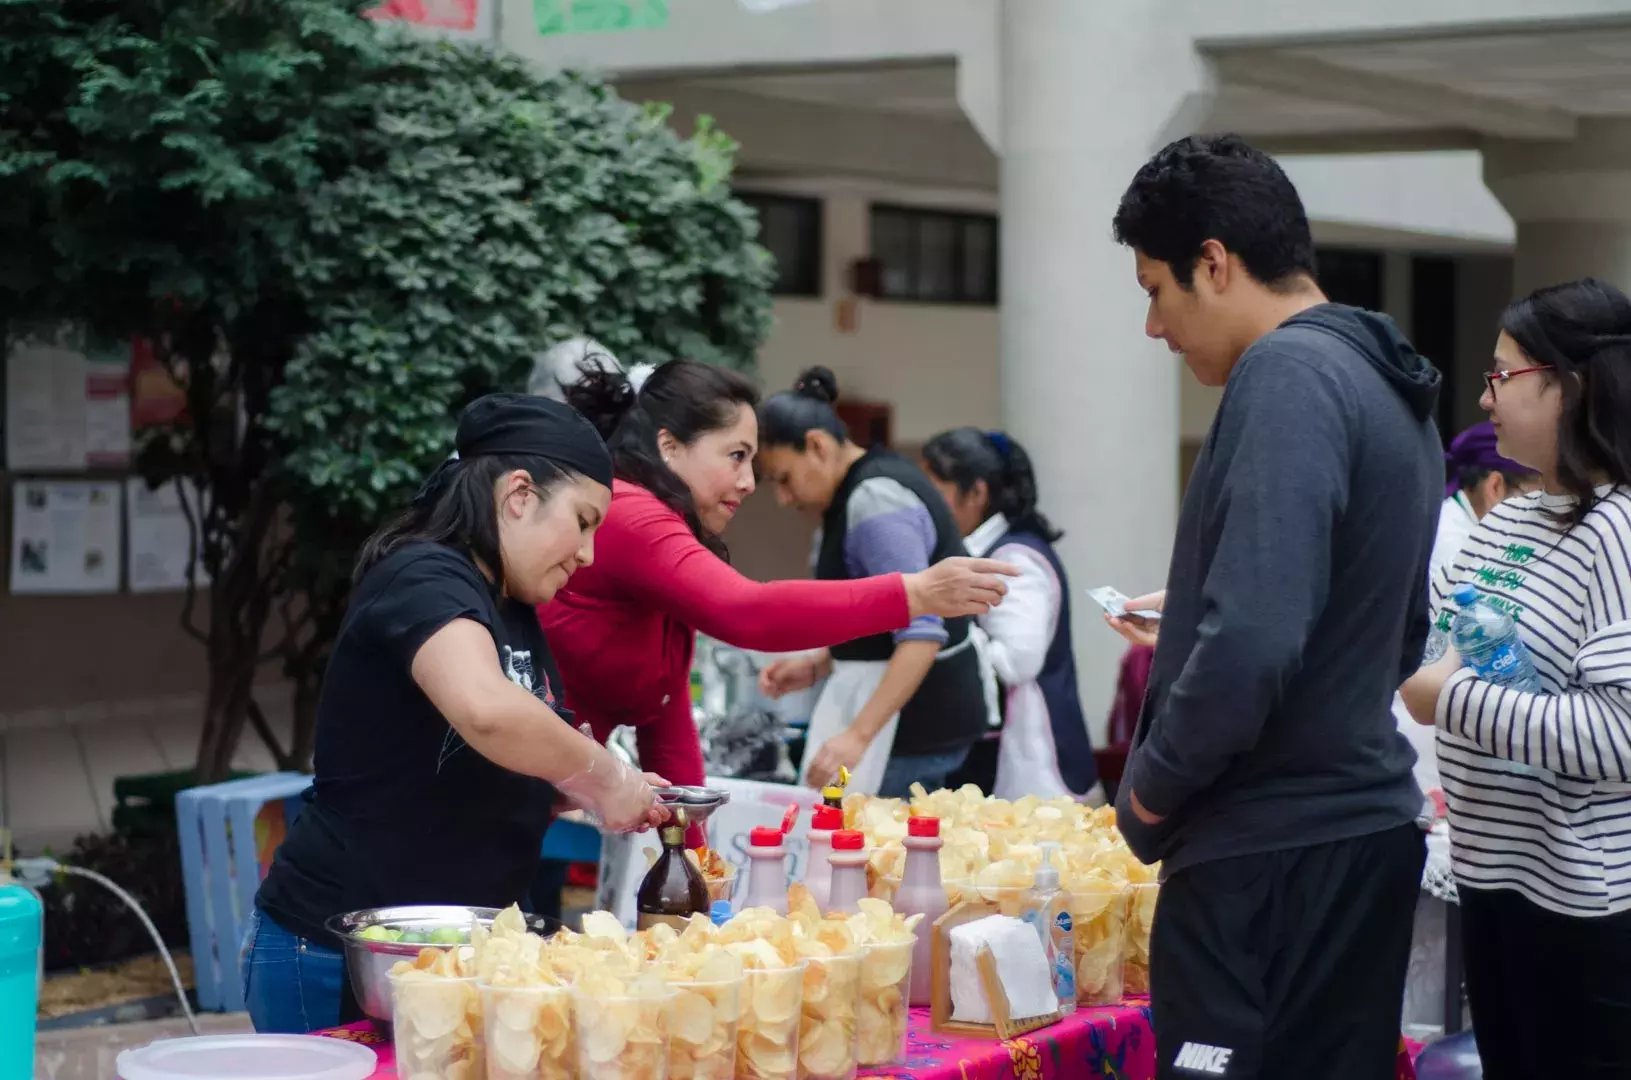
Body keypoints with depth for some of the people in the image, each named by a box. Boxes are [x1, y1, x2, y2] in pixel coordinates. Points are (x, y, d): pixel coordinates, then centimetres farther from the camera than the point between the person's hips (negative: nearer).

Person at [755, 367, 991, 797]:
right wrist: (816, 667, 10)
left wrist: (857, 736, -32)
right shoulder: (870, 488, 14)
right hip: (904, 711, 10)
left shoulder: (875, 501, -17)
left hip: (915, 718, -10)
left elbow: (922, 634, -27)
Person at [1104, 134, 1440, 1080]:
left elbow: (1253, 641, -25)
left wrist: (1151, 787, -11)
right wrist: (1188, 625, 22)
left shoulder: (1291, 374, -16)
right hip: (1371, 827, 9)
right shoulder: (1391, 387, 13)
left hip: (1270, 854, -9)